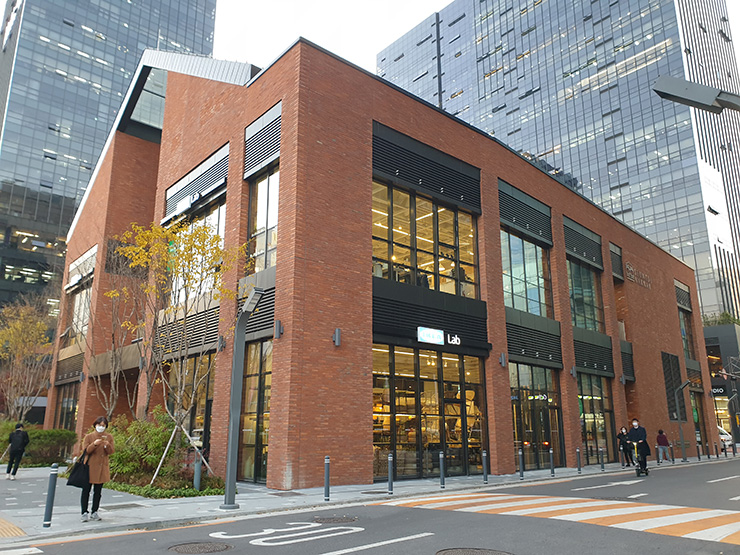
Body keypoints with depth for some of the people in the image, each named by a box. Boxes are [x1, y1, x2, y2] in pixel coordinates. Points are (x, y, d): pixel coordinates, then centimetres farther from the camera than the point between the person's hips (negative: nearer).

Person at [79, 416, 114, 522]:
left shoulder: (109, 437, 6)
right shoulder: (89, 437, 0)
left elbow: (111, 452, 1)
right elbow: (85, 451, -7)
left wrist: (107, 445, -20)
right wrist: (94, 444, -23)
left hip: (102, 467, 3)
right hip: (90, 467, -2)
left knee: (98, 491, 7)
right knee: (86, 490, -3)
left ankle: (94, 512, 15)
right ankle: (84, 513, 3)